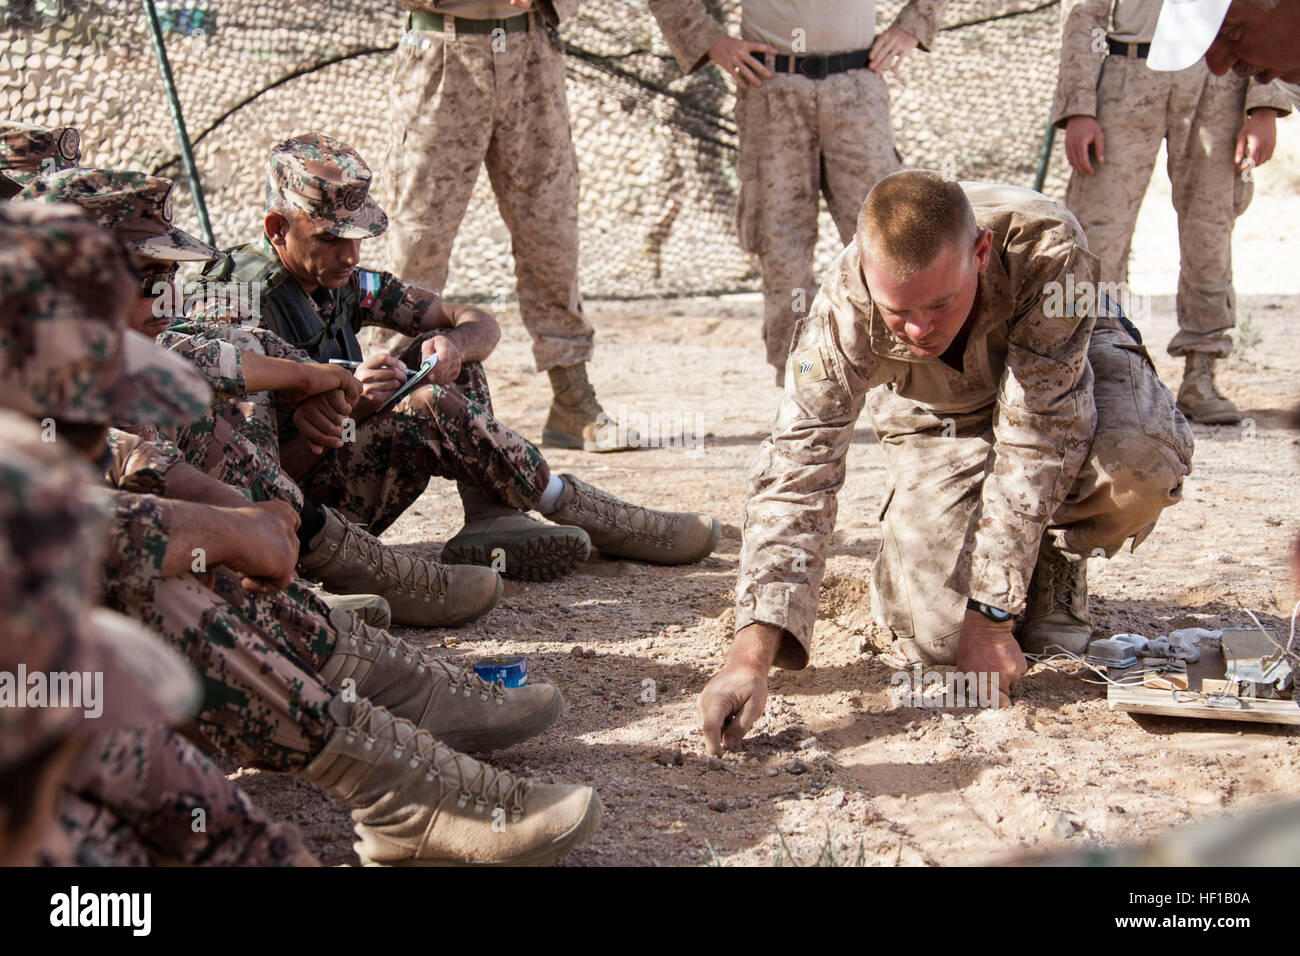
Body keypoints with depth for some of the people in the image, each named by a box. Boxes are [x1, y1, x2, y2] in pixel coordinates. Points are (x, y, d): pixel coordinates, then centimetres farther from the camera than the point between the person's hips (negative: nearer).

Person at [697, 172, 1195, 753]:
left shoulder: (1048, 250, -39)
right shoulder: (843, 311, -34)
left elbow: (1038, 440, -36)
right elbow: (795, 472, -36)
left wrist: (991, 617, -34)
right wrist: (749, 656, -47)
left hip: (1063, 381, 0)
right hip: (939, 416, 1)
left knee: (1143, 459, -36)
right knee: (937, 634, -20)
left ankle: (1057, 560, -2)